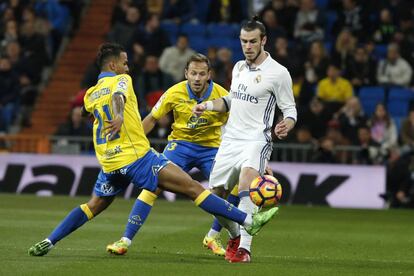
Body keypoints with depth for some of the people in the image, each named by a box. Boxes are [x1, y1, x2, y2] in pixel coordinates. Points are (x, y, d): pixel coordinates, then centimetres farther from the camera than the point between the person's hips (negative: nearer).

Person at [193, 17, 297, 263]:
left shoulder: (278, 73, -6)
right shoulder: (239, 67, 13)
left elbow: (290, 109, -2)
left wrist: (286, 126, -24)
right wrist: (208, 106, 12)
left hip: (256, 140, -7)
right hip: (230, 140, 7)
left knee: (248, 176, -35)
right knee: (214, 195, 7)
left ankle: (244, 248, -38)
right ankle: (235, 236, 35)